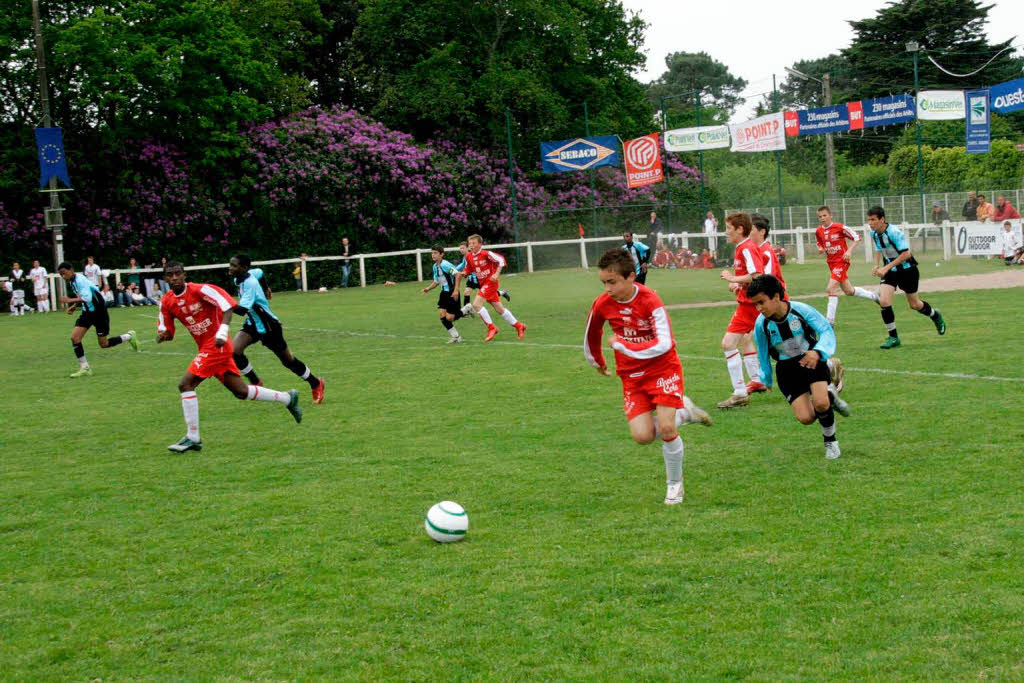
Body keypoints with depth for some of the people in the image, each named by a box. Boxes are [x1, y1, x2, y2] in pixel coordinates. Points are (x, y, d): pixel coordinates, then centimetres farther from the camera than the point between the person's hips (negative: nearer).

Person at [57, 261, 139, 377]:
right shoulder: (71, 282, 7)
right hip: (87, 312, 8)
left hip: (99, 312, -8)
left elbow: (87, 297, -32)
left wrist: (70, 300, -34)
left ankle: (129, 336, 22)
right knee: (75, 337, -8)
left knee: (104, 344, -1)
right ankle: (84, 368, -2)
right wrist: (74, 307, 8)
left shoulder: (79, 280, -22)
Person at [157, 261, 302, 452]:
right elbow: (165, 332, 12)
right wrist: (162, 335, -12)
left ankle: (192, 438, -10)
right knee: (240, 392, 12)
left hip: (216, 344, -8)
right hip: (205, 348, 8)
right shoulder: (166, 302, 6)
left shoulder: (200, 290, -14)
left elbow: (227, 306, -16)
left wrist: (222, 332, -27)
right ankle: (287, 397, 29)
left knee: (185, 384, -17)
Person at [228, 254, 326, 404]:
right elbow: (259, 272, 17)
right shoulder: (239, 278, -4)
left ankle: (316, 384, 29)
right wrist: (266, 289, 28)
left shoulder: (250, 284, -30)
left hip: (269, 327, -8)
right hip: (252, 325, 8)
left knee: (288, 361, 7)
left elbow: (242, 309, -42)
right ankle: (256, 383, 3)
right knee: (234, 350, -14)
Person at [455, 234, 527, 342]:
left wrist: (496, 274, -20)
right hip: (482, 283, 8)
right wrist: (462, 273, -4)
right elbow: (468, 269, 17)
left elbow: (501, 259, -12)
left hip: (490, 282, -8)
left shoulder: (486, 254, -17)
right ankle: (519, 326, 24)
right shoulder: (469, 256, 4)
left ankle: (491, 328, -11)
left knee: (476, 304, -20)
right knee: (499, 309, 11)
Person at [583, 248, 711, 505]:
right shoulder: (602, 305, -8)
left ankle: (675, 483, 8)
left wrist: (622, 345, -25)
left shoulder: (650, 301, -21)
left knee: (665, 428, -17)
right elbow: (591, 336, 14)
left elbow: (664, 344, -28)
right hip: (631, 376, 4)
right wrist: (597, 362, 28)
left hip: (663, 368, -4)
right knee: (642, 435, -12)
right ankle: (682, 412, 17)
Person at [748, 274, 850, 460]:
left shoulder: (800, 310, -22)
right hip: (787, 369, 2)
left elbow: (827, 330, -15)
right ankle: (829, 396, 21)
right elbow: (763, 352, 4)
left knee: (821, 404, -25)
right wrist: (766, 379, 16)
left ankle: (830, 442, 5)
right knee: (805, 418, -12)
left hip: (812, 360, -2)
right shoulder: (761, 324, -15)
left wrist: (818, 352, -35)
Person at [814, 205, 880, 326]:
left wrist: (849, 251, -17)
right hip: (831, 263, 7)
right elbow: (820, 245, 19)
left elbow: (857, 237, -6)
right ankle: (874, 296, 42)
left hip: (841, 261, -7)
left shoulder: (840, 228, -13)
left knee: (831, 288, -20)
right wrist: (820, 250, -5)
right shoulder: (818, 231, 3)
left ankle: (830, 320, -17)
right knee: (849, 291, 18)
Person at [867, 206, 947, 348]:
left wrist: (887, 267, -27)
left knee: (914, 304, 10)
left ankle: (935, 315, 44)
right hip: (890, 271, 5)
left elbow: (906, 254, -27)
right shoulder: (874, 234, -5)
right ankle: (893, 338, -5)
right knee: (883, 301, -16)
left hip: (907, 269, -5)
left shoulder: (894, 232, -26)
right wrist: (877, 265, 1)